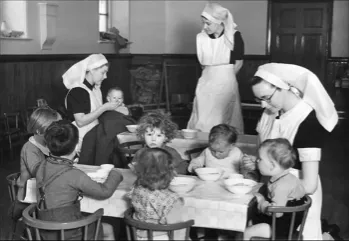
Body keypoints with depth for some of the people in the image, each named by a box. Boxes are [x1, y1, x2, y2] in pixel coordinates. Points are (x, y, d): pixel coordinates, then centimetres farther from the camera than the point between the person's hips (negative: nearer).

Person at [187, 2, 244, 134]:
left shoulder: (234, 36, -8)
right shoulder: (201, 38, -1)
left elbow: (238, 63, 1)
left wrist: (225, 77, 9)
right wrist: (211, 75, 12)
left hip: (226, 84, -3)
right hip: (206, 83, 3)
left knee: (223, 122, 1)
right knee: (201, 124, 3)